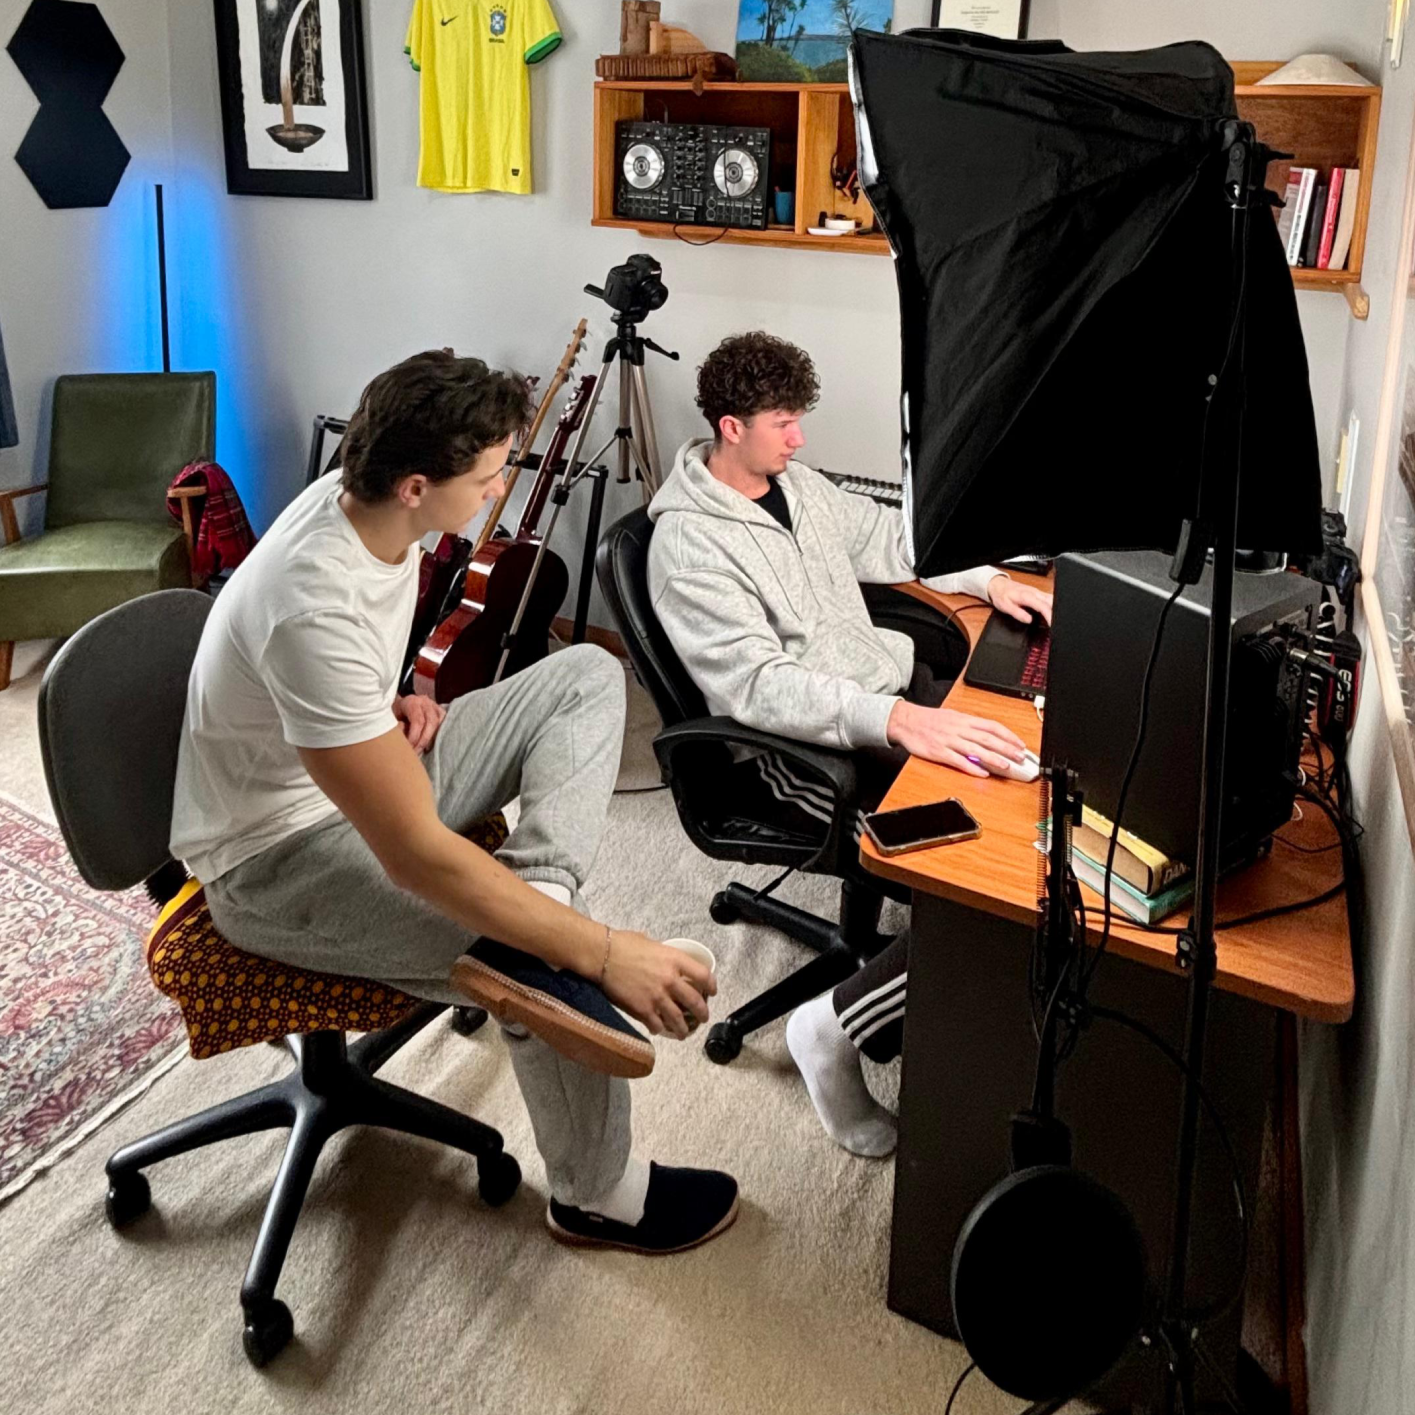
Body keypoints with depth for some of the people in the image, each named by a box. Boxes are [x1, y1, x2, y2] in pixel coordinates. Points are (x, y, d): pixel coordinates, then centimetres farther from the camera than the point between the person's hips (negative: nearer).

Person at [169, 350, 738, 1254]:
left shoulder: (359, 500, -8)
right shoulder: (317, 610, -36)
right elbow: (416, 856, -35)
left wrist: (397, 700, -2)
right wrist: (604, 951, -33)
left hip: (364, 771, 9)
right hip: (277, 857, -9)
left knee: (589, 676, 0)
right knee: (569, 965, -22)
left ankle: (528, 925, -18)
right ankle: (602, 1196, 5)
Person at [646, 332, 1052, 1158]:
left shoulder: (798, 485, 12)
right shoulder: (690, 544, -15)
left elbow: (889, 540, 27)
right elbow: (757, 684, -27)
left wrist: (988, 579, 12)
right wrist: (899, 721, -38)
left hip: (896, 684, 9)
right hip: (806, 748, -9)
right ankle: (841, 1028, -12)